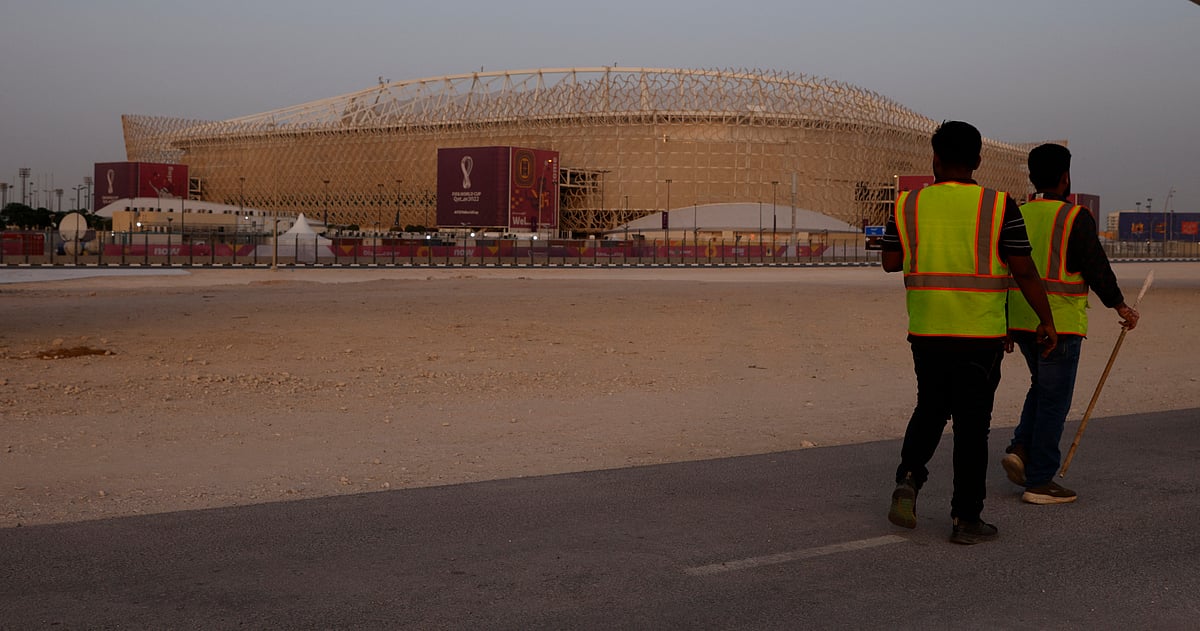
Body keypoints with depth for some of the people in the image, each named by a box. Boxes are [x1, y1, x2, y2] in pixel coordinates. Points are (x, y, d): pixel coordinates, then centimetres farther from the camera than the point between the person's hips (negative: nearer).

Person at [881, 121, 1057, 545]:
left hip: (926, 330, 3)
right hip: (980, 333, -2)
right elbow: (1024, 271, -7)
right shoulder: (998, 207, -7)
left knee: (930, 408, 20)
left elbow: (891, 262, 6)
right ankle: (966, 518, 7)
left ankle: (909, 478, 0)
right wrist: (1046, 320, 4)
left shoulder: (908, 205, -1)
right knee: (972, 422, 4)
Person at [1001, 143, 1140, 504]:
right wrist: (1121, 308, 5)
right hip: (1059, 323, -6)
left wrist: (1005, 326, 19)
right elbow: (1097, 269, -10)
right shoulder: (1075, 218, -10)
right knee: (1054, 400, 1)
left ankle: (1020, 449, 9)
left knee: (1042, 386, 24)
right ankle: (1039, 482, 4)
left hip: (1021, 321, 6)